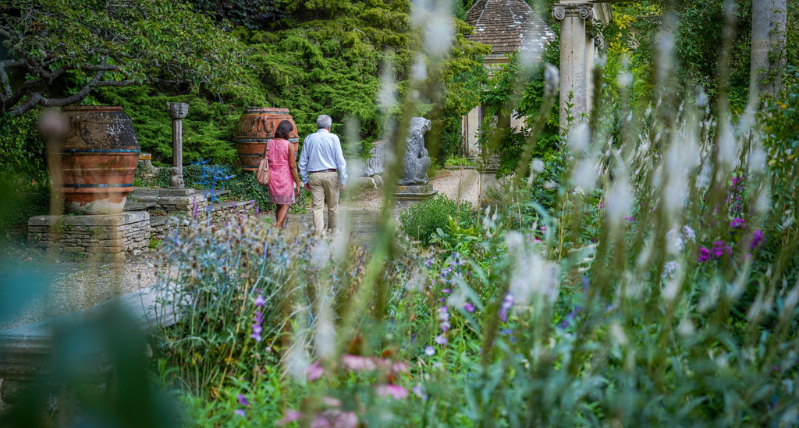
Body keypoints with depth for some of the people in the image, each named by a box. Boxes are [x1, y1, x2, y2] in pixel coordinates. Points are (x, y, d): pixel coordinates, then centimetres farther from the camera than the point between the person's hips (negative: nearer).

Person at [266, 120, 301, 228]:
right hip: (286, 178, -4)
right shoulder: (289, 146, -11)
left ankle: (281, 227, 26)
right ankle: (278, 227, -12)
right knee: (285, 205, 5)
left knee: (278, 205, 18)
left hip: (273, 178, 5)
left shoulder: (269, 143, 2)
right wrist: (297, 184, -7)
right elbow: (292, 166, -12)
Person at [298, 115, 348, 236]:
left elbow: (302, 162, 9)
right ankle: (332, 232, 20)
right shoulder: (333, 138, -1)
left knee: (317, 207, -1)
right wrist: (343, 180, -2)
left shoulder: (309, 139, 8)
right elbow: (340, 161, -5)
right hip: (331, 175, -2)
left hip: (314, 176, 2)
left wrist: (305, 180, 14)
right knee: (333, 206, 10)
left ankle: (319, 234, -8)